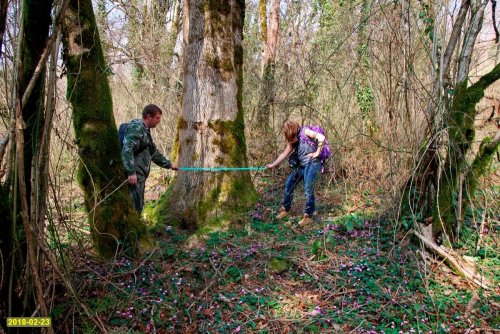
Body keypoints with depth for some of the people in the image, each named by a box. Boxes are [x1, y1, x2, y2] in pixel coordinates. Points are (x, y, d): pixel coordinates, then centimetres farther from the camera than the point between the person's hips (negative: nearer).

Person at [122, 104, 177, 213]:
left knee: (138, 206, 12)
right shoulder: (136, 128, -11)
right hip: (133, 175, -10)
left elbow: (154, 152, 31)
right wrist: (131, 172, -28)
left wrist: (169, 164, 34)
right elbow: (127, 150, -23)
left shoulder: (145, 130, 21)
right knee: (134, 206, -9)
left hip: (139, 175, 10)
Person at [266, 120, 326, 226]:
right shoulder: (293, 140, 15)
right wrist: (273, 165, 14)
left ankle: (308, 216, -2)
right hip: (301, 165, 9)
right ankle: (285, 209, 24)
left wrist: (317, 152, -13)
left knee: (308, 189, -11)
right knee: (288, 185, 10)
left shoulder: (305, 131, -8)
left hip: (312, 163, -9)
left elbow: (322, 137, -19)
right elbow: (284, 154, 17)